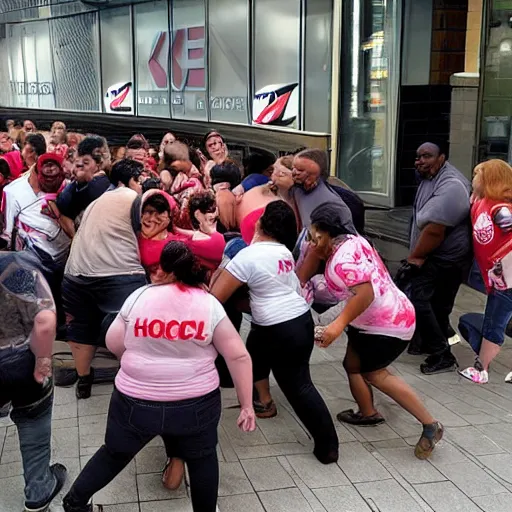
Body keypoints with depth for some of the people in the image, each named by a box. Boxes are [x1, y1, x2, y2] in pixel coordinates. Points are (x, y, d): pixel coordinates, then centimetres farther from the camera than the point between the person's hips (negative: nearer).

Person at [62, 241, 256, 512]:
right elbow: (239, 357, -7)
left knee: (115, 454, 22)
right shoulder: (210, 303, -5)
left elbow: (113, 343, 4)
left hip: (135, 401, 1)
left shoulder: (139, 296, -4)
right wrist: (247, 405, -1)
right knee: (202, 457, 21)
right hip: (196, 403, -1)